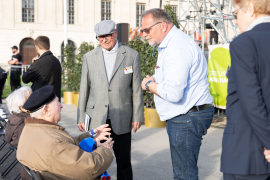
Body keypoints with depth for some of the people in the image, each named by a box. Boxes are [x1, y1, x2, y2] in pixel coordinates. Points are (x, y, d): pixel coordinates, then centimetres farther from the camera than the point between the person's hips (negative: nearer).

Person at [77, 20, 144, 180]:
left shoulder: (132, 55, 2)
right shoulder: (89, 57, 8)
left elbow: (137, 89, 3)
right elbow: (84, 89, 9)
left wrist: (137, 116, 0)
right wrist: (81, 117, 7)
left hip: (121, 119, -1)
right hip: (96, 119, 1)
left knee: (124, 162, 7)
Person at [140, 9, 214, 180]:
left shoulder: (177, 47, -19)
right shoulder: (174, 43, 16)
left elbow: (174, 93, -28)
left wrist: (149, 85, -11)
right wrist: (156, 81, 9)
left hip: (186, 119, -11)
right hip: (184, 116, 11)